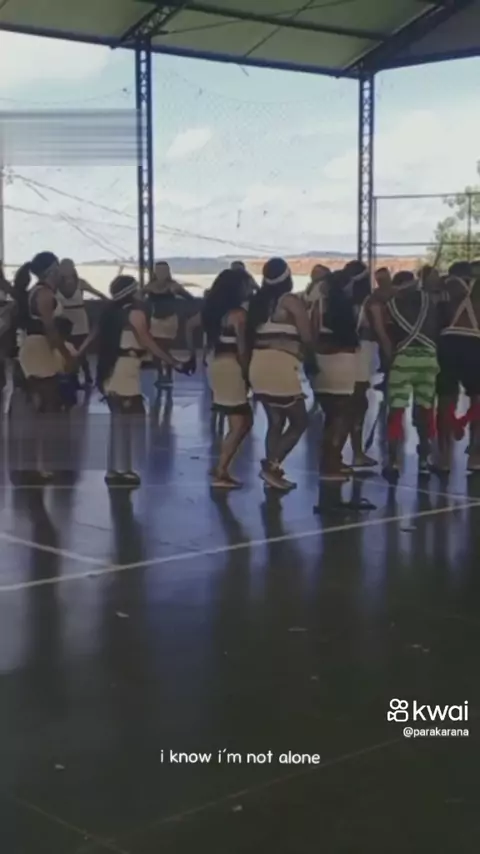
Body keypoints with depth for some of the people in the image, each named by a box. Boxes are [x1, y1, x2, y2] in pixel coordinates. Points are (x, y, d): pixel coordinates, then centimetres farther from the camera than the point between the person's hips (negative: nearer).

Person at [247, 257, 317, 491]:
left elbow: (251, 335, 14)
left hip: (259, 365, 7)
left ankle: (272, 469, 12)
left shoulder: (259, 301, 15)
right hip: (281, 366, -7)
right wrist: (311, 361, 12)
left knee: (275, 421, 16)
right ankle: (272, 465, -9)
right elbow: (306, 338, -5)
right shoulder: (291, 301, -5)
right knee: (299, 422, 3)